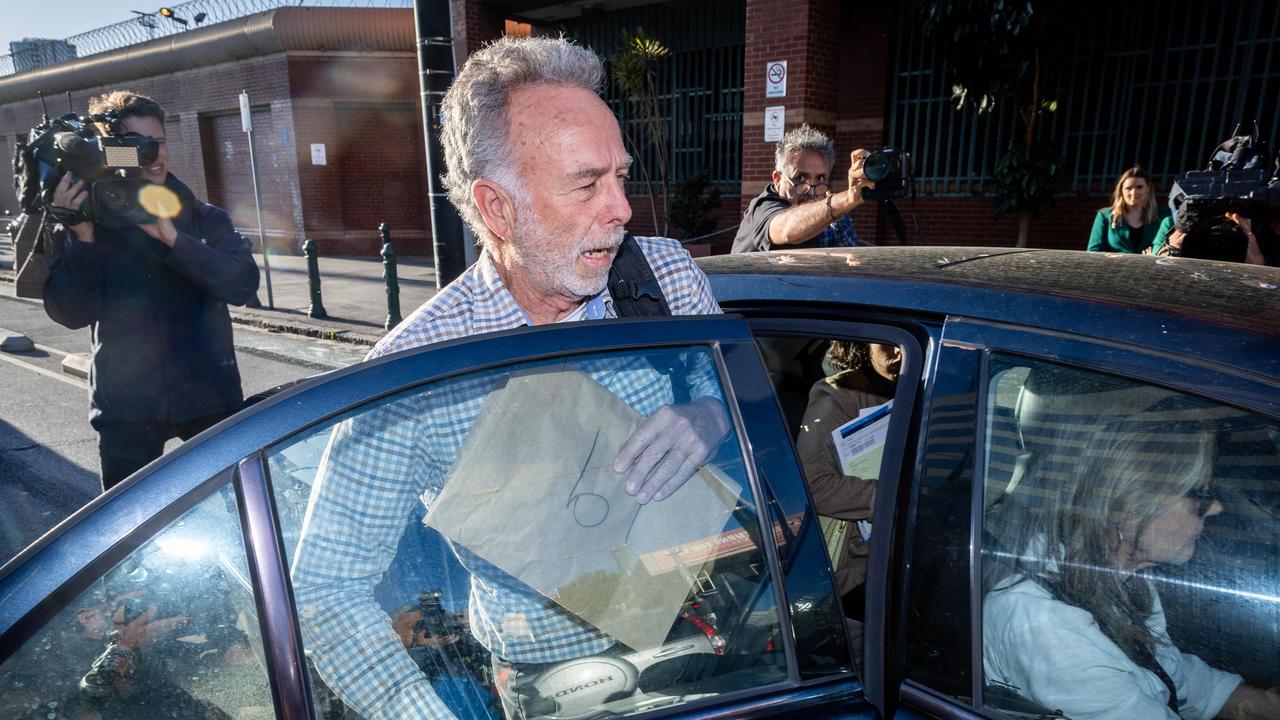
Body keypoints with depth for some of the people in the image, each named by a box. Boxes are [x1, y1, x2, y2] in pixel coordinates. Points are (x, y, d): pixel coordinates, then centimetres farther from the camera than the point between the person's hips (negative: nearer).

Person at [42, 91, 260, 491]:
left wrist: (173, 238, -25)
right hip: (127, 406, 0)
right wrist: (81, 236, -22)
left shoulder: (204, 219, 1)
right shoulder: (86, 225, -1)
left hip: (210, 397, 0)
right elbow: (70, 314, -11)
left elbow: (243, 285, -14)